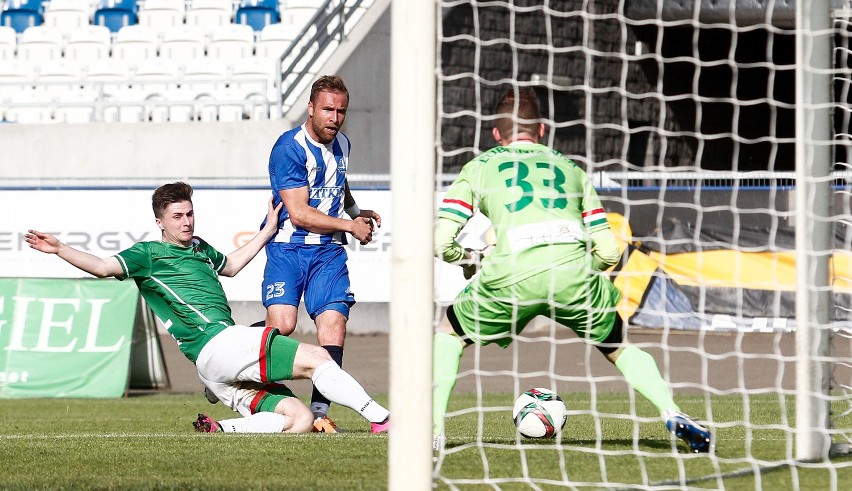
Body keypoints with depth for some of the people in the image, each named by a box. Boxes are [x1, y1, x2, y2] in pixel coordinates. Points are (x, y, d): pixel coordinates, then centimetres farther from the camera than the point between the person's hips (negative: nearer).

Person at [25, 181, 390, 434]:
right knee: (316, 358, -15)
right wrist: (59, 250, -21)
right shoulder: (149, 254, 2)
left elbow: (231, 264, 46)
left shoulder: (199, 248, 27)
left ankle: (219, 429, -12)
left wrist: (268, 230, 48)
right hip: (217, 345, -9)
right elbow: (104, 268, -9)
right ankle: (379, 418, -17)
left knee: (299, 420, -5)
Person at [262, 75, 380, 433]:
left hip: (328, 250, 5)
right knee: (282, 324, -21)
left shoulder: (341, 144, 13)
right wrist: (349, 225, -8)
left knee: (333, 323, -12)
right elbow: (299, 213, -16)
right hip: (288, 247, -5)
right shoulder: (289, 148, -12)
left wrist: (357, 213, 18)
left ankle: (320, 411, -9)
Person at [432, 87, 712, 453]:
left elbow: (440, 242, 12)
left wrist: (470, 261, 32)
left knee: (448, 333, 25)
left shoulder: (479, 167, 24)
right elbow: (608, 252, 22)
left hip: (511, 275, -2)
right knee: (618, 346, 27)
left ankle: (432, 428, 13)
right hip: (574, 274, 2)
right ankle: (673, 415, 9)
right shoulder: (570, 168, 29)